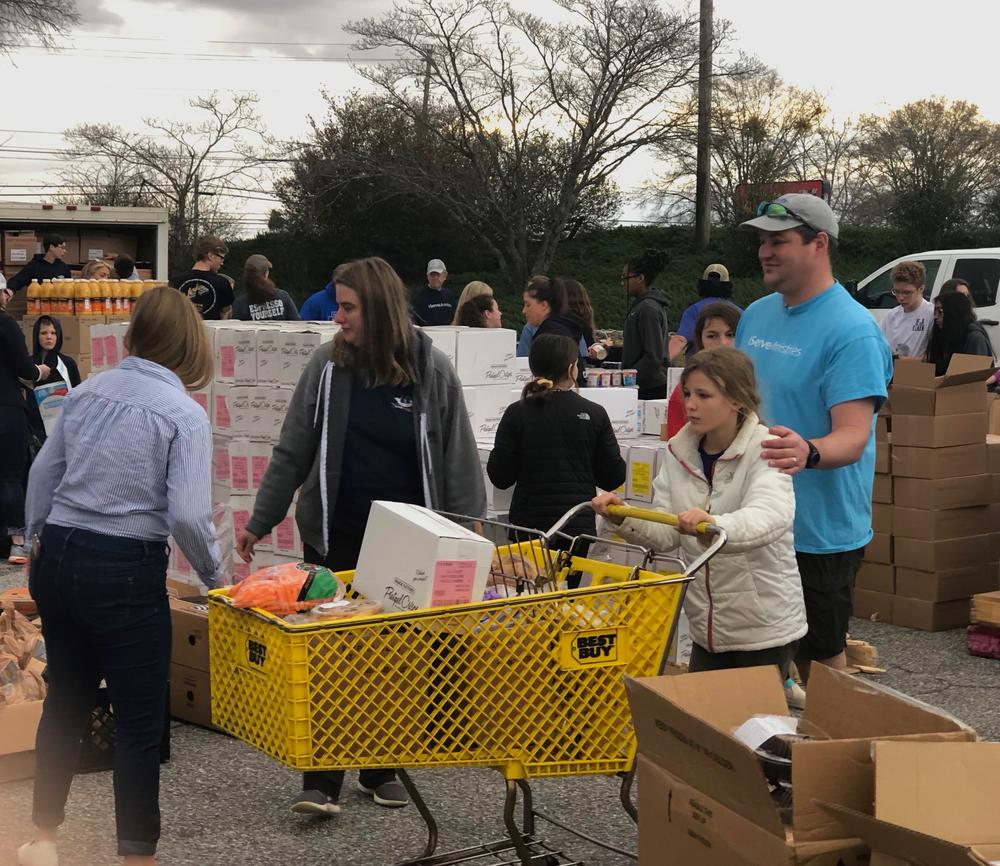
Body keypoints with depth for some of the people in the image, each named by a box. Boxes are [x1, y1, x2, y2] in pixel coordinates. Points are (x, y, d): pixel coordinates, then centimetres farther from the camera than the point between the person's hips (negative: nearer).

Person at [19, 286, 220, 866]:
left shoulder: (89, 391, 6)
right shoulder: (185, 414, -10)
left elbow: (43, 474, 12)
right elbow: (188, 514, -18)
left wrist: (41, 541, 26)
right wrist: (214, 573, -1)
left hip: (58, 560, 6)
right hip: (127, 573, -6)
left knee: (66, 700, 20)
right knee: (140, 721, 5)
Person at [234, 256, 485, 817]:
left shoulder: (431, 369, -5)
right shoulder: (329, 366, -2)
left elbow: (458, 460, -2)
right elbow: (293, 453, 3)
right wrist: (260, 523, 4)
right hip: (335, 538, 0)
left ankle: (380, 769, 26)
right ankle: (322, 782, 6)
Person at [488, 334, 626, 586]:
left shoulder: (517, 414, -5)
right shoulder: (594, 414, -3)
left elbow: (500, 477, -3)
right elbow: (613, 478, 1)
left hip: (528, 524, 0)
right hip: (579, 525, 1)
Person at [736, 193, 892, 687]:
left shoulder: (852, 331, -17)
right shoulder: (757, 315, 7)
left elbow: (853, 437, -26)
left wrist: (808, 453, -44)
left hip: (818, 530, -7)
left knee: (819, 659, 6)